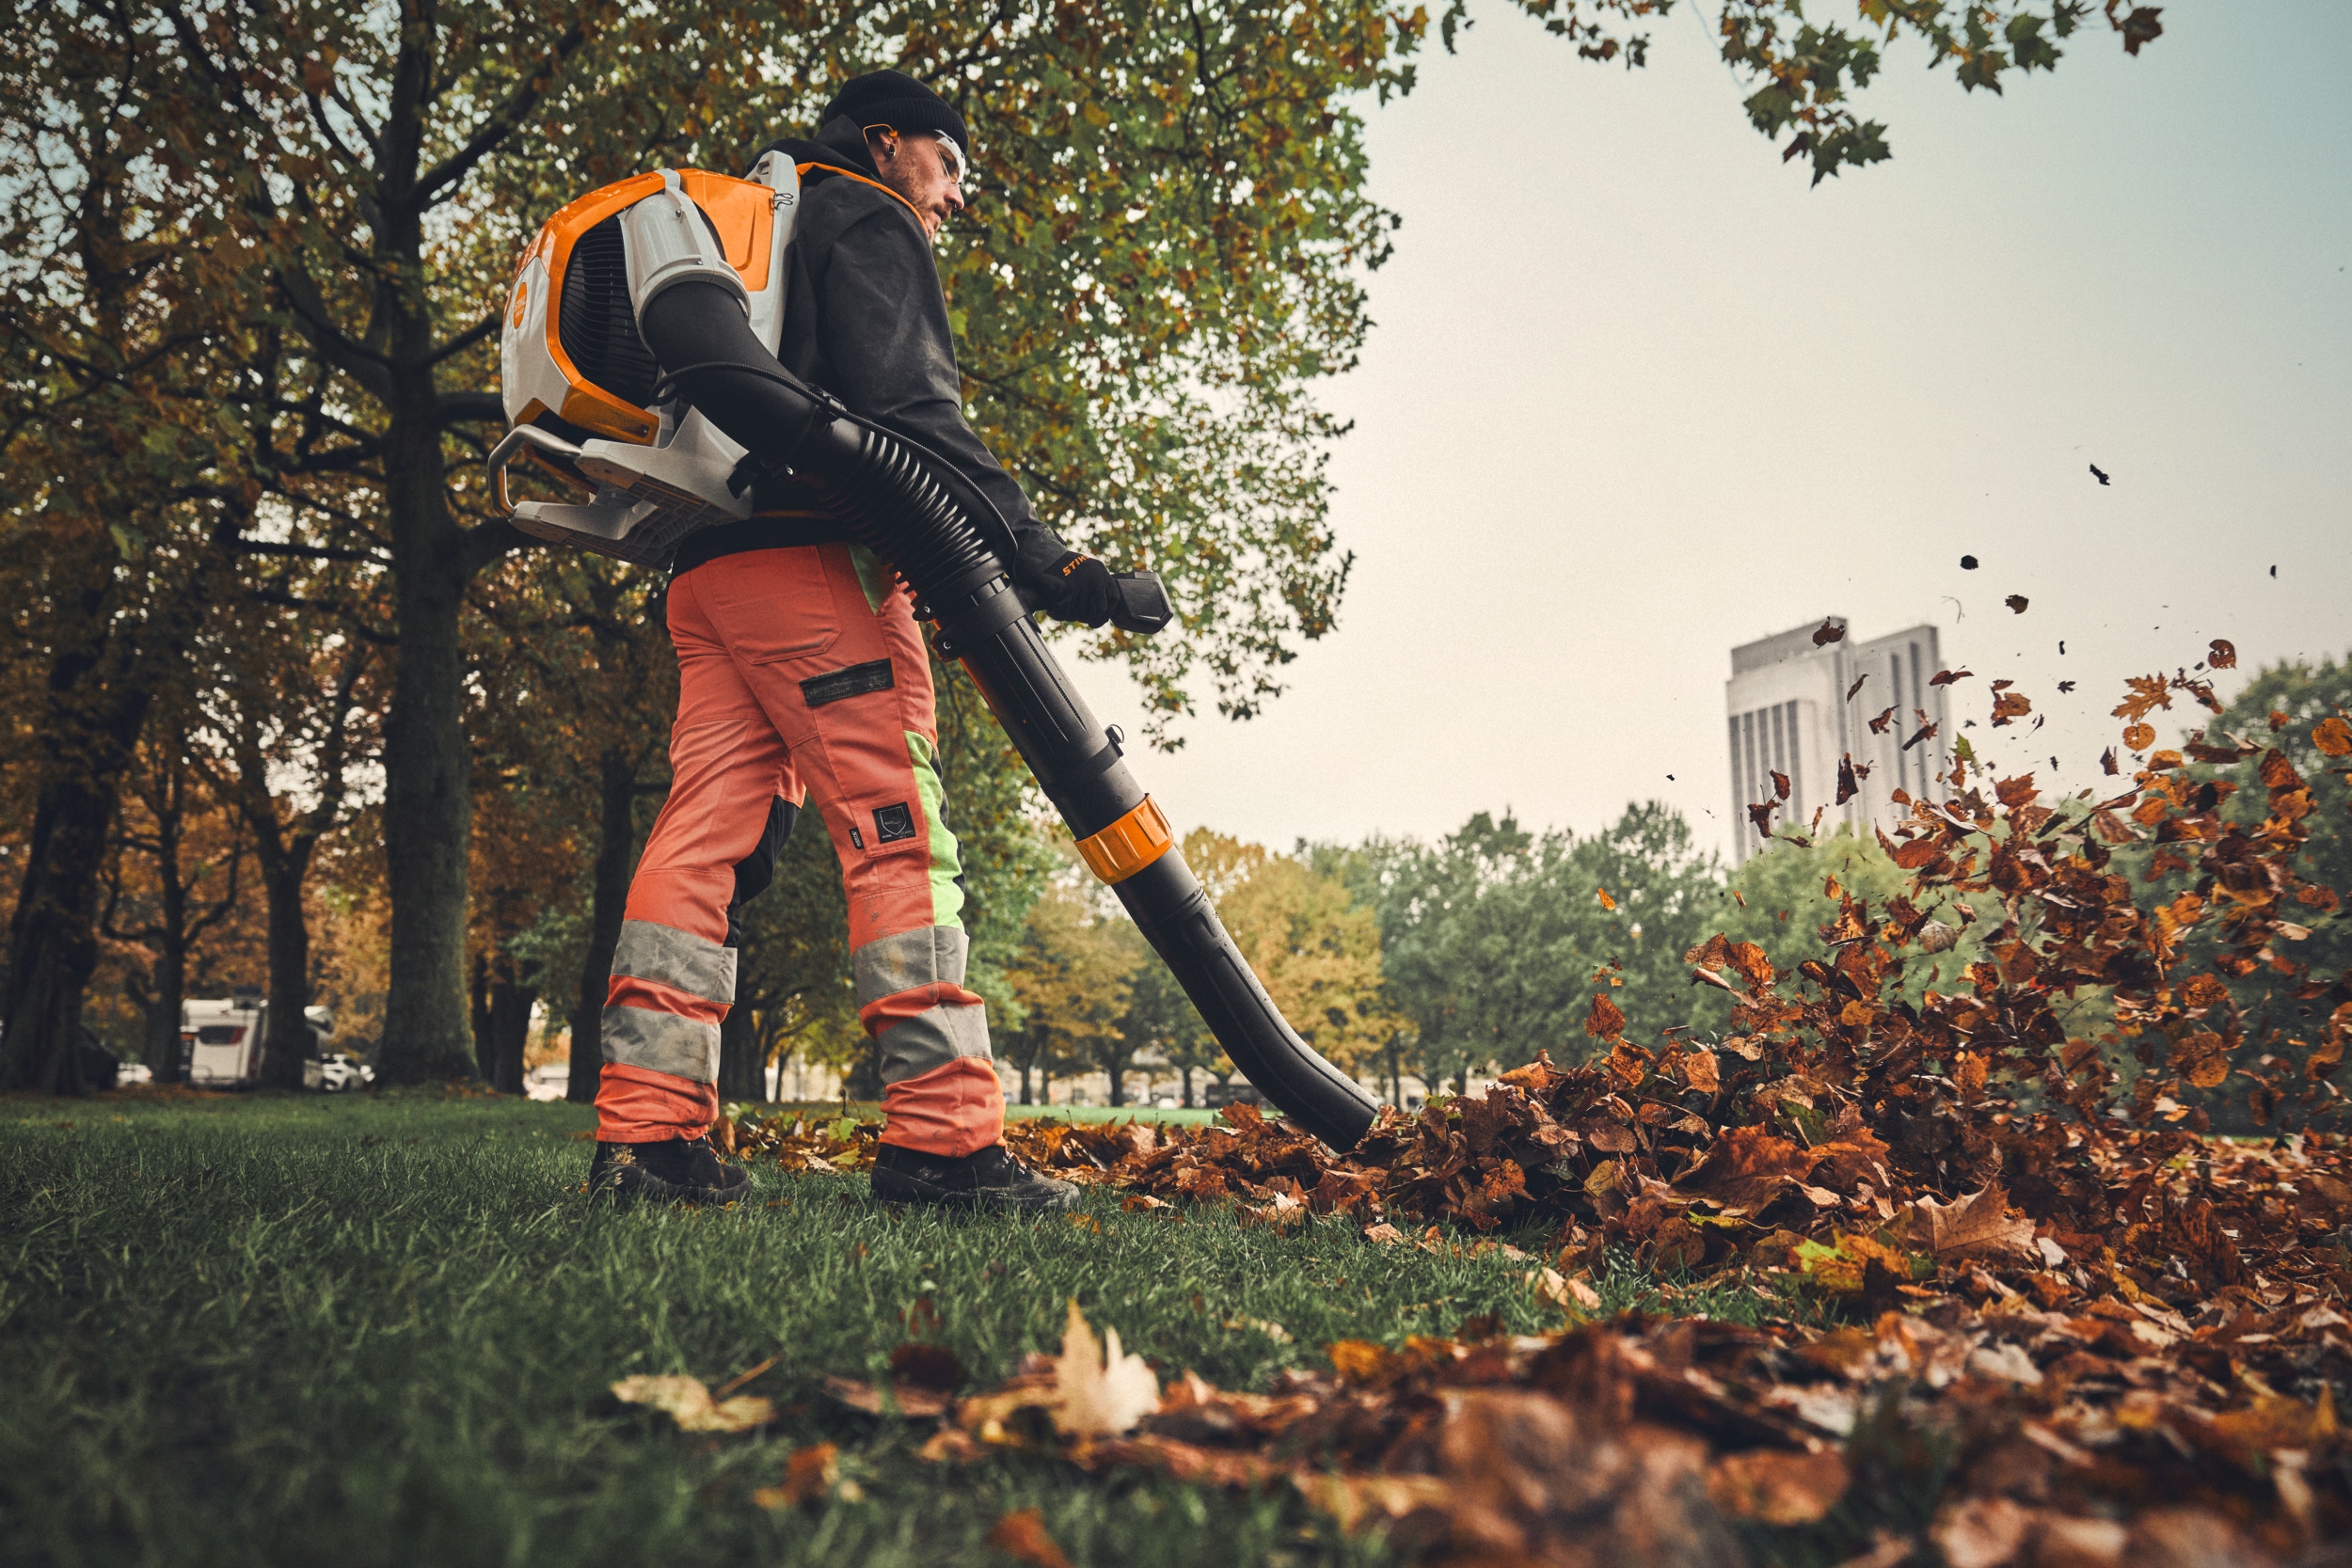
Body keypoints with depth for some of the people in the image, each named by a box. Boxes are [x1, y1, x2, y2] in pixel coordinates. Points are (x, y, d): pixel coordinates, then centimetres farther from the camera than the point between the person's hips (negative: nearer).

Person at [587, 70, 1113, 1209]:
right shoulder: (865, 221, 8)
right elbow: (905, 406, -11)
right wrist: (1029, 545, -17)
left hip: (706, 573, 9)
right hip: (813, 555, -9)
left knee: (705, 831, 0)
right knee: (901, 832, -13)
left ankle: (646, 1132, -5)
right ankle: (940, 1138, -17)